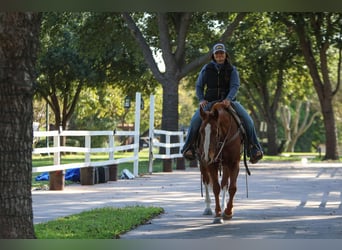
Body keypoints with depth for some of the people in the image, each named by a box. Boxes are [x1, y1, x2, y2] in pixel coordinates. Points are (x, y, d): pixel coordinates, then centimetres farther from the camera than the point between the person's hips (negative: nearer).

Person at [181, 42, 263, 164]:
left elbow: (235, 86, -8)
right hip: (209, 102, 0)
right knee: (195, 120, -27)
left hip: (229, 101, 0)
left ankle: (254, 148, -10)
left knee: (247, 120, -19)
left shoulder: (232, 70, 3)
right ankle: (188, 147, -15)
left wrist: (228, 99, -27)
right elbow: (199, 86, 11)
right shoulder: (206, 69, 7)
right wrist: (201, 100, -7)